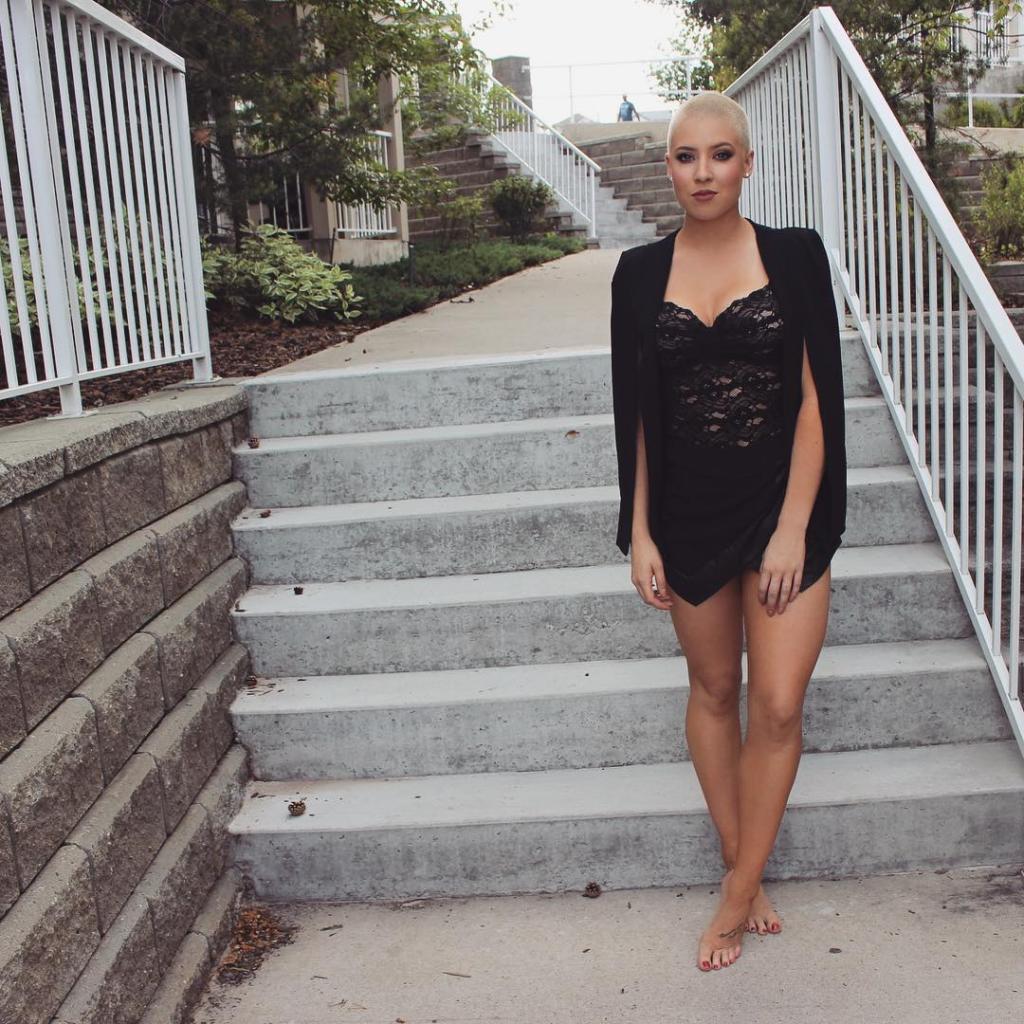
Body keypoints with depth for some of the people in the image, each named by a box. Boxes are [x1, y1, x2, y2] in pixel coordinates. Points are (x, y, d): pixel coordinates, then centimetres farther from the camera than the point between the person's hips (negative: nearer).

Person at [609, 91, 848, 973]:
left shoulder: (795, 255, -2)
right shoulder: (641, 273, 2)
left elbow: (815, 400, -4)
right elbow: (635, 413, 3)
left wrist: (794, 529, -11)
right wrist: (640, 533, -1)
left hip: (782, 508, -1)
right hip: (689, 514, 2)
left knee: (778, 706, -5)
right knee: (714, 690, 11)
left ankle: (738, 894, 15)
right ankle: (746, 879, 28)